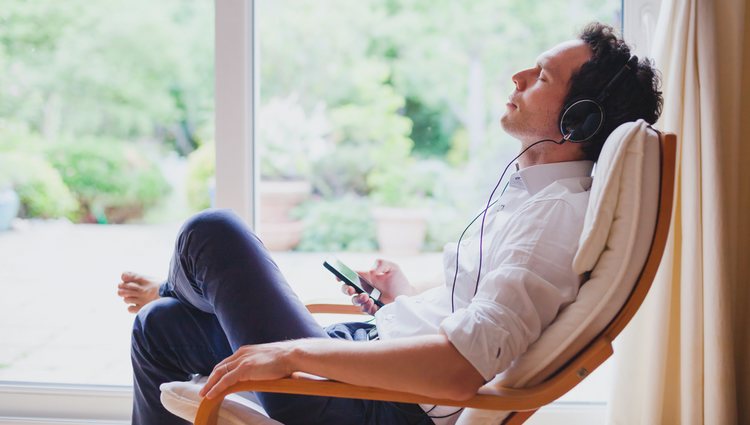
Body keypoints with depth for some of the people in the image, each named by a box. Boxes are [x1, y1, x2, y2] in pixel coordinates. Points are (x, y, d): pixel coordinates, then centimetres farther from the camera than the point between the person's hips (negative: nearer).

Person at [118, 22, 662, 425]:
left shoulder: (560, 211, -20)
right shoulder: (533, 190, 12)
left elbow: (463, 367, -31)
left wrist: (296, 353, -28)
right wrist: (407, 297, 20)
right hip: (372, 346, 10)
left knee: (213, 232, -9)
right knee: (161, 327, 12)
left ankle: (172, 292, 27)